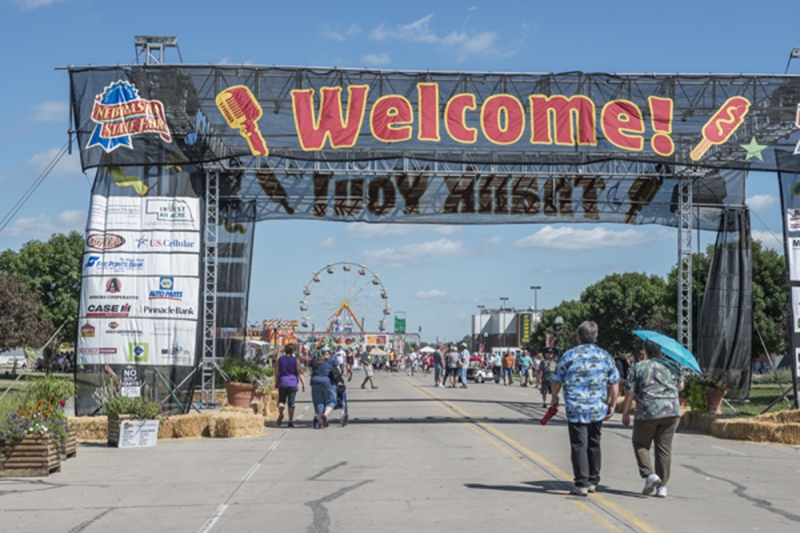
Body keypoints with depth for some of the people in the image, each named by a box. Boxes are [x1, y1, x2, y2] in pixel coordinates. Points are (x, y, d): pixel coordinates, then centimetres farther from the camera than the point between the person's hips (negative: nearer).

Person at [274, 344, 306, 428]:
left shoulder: (280, 359, 3)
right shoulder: (296, 360, -2)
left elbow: (276, 372, 3)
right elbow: (299, 373, -5)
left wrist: (276, 383, 14)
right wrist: (303, 384, -3)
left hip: (282, 383, 1)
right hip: (292, 383, -1)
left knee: (281, 400, 11)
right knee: (291, 402, 2)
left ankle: (280, 413, -19)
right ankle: (291, 421, 1)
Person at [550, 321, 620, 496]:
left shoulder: (569, 355, -3)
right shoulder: (605, 356, 4)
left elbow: (557, 381, 3)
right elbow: (614, 384, 5)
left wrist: (554, 399, 19)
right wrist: (612, 405, 13)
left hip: (575, 408, -3)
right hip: (598, 409, 3)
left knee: (579, 445, -1)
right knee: (594, 444, 16)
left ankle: (582, 484, -5)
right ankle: (593, 482, 24)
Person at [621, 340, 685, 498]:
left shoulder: (638, 367, 0)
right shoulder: (672, 366, 10)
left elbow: (630, 393, -3)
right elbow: (680, 386, 19)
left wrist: (625, 412, 5)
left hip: (647, 412, -3)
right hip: (672, 411, 3)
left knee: (640, 444, 12)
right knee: (664, 448, 7)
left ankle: (649, 474, -7)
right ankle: (662, 486, 7)